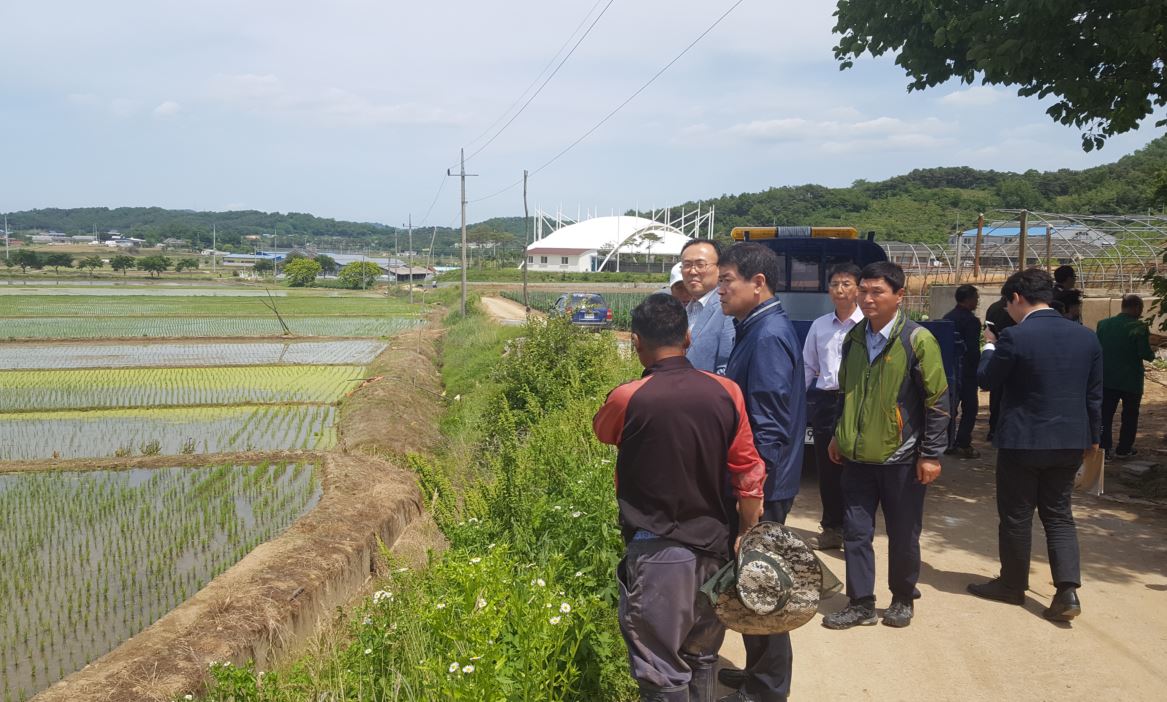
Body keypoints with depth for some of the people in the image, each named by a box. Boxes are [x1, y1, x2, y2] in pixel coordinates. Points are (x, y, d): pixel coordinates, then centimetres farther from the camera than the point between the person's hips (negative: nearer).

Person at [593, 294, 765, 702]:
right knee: (702, 659, 21)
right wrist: (745, 537, 12)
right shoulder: (725, 392, -5)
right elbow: (750, 478, -1)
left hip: (658, 552, -4)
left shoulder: (628, 399, -14)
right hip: (713, 546, 5)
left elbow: (601, 431, 10)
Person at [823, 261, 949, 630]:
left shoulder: (918, 340, -11)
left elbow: (937, 401, -10)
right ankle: (860, 603, 17)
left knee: (903, 535, 9)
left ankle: (903, 599, 28)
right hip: (858, 455, 5)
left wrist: (931, 454, -11)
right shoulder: (854, 337, 6)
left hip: (901, 457, -4)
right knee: (856, 532, 6)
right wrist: (839, 435, 17)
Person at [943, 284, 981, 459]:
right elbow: (973, 350, -18)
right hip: (966, 371, -8)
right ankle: (963, 444, -2)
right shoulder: (971, 321, -16)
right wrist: (978, 370, -5)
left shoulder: (947, 317, 7)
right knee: (969, 407, 0)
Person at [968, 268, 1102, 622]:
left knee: (1016, 516, 9)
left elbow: (986, 380, -3)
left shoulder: (1014, 337, -16)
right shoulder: (1086, 336, 2)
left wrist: (989, 346, 14)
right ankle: (1067, 590, 3)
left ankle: (1013, 584, 23)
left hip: (1022, 442, -5)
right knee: (1059, 514, 14)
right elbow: (1094, 395, 8)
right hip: (1069, 442, 5)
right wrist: (1093, 437, 18)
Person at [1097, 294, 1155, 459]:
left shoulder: (1103, 324, 0)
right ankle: (1124, 449, 20)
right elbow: (1145, 353, -18)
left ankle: (1103, 448, 3)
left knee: (1105, 415, 7)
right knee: (1130, 415, 14)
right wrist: (1152, 354, 3)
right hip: (1131, 380, -3)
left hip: (1107, 379, 3)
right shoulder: (1138, 327, -15)